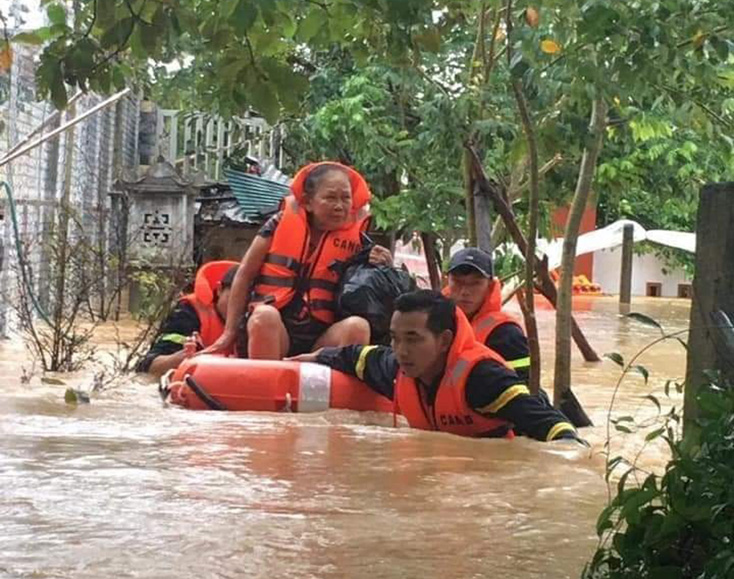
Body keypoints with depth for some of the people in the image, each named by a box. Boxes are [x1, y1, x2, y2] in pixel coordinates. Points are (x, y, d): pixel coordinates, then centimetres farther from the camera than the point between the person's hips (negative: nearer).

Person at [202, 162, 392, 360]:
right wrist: (230, 332, 3)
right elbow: (245, 275, 5)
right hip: (267, 328, -1)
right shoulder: (282, 223, 1)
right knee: (265, 315, -34)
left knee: (357, 326, -27)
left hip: (319, 340, 2)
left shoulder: (354, 238, 5)